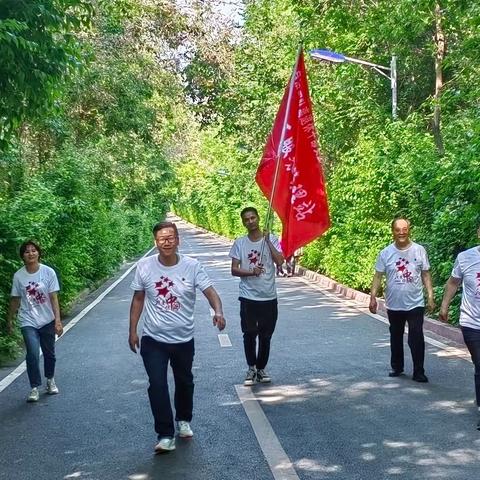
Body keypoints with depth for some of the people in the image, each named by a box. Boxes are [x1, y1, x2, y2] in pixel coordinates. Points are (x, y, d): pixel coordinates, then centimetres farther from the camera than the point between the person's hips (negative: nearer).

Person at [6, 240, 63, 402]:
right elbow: (15, 299, 6)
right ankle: (34, 388, -2)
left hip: (47, 321, 1)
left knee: (49, 353, 14)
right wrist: (10, 320, 11)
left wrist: (57, 319, -16)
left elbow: (53, 298, -10)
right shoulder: (18, 276, -5)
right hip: (28, 322, 0)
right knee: (33, 354, -15)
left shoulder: (48, 272, -9)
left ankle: (50, 380, 38)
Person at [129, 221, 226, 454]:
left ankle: (184, 420, 43)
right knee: (157, 385, -9)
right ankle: (166, 435, 0)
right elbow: (138, 299, 3)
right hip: (153, 339, -1)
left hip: (183, 339, 1)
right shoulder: (144, 266, -8)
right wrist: (132, 331, 3)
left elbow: (210, 291, -20)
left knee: (184, 382, 18)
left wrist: (218, 311, -40)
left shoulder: (192, 266, -12)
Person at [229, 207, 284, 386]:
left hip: (269, 297, 0)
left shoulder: (271, 239, -1)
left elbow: (279, 261, -15)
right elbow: (234, 270, 0)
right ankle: (252, 369, 18)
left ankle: (261, 369, 24)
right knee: (249, 334, 1)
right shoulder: (239, 243, 1)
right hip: (248, 297, 0)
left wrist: (267, 241, -18)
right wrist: (251, 272, -17)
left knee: (265, 336, 8)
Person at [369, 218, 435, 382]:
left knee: (416, 338, -5)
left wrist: (430, 296, -3)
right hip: (394, 305, 2)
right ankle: (397, 367, 31)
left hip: (415, 304, -2)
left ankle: (419, 372, 4)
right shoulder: (385, 253, -3)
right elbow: (378, 276, 1)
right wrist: (373, 297, -6)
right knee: (396, 338, 16)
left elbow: (426, 275, 2)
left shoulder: (419, 250, -3)